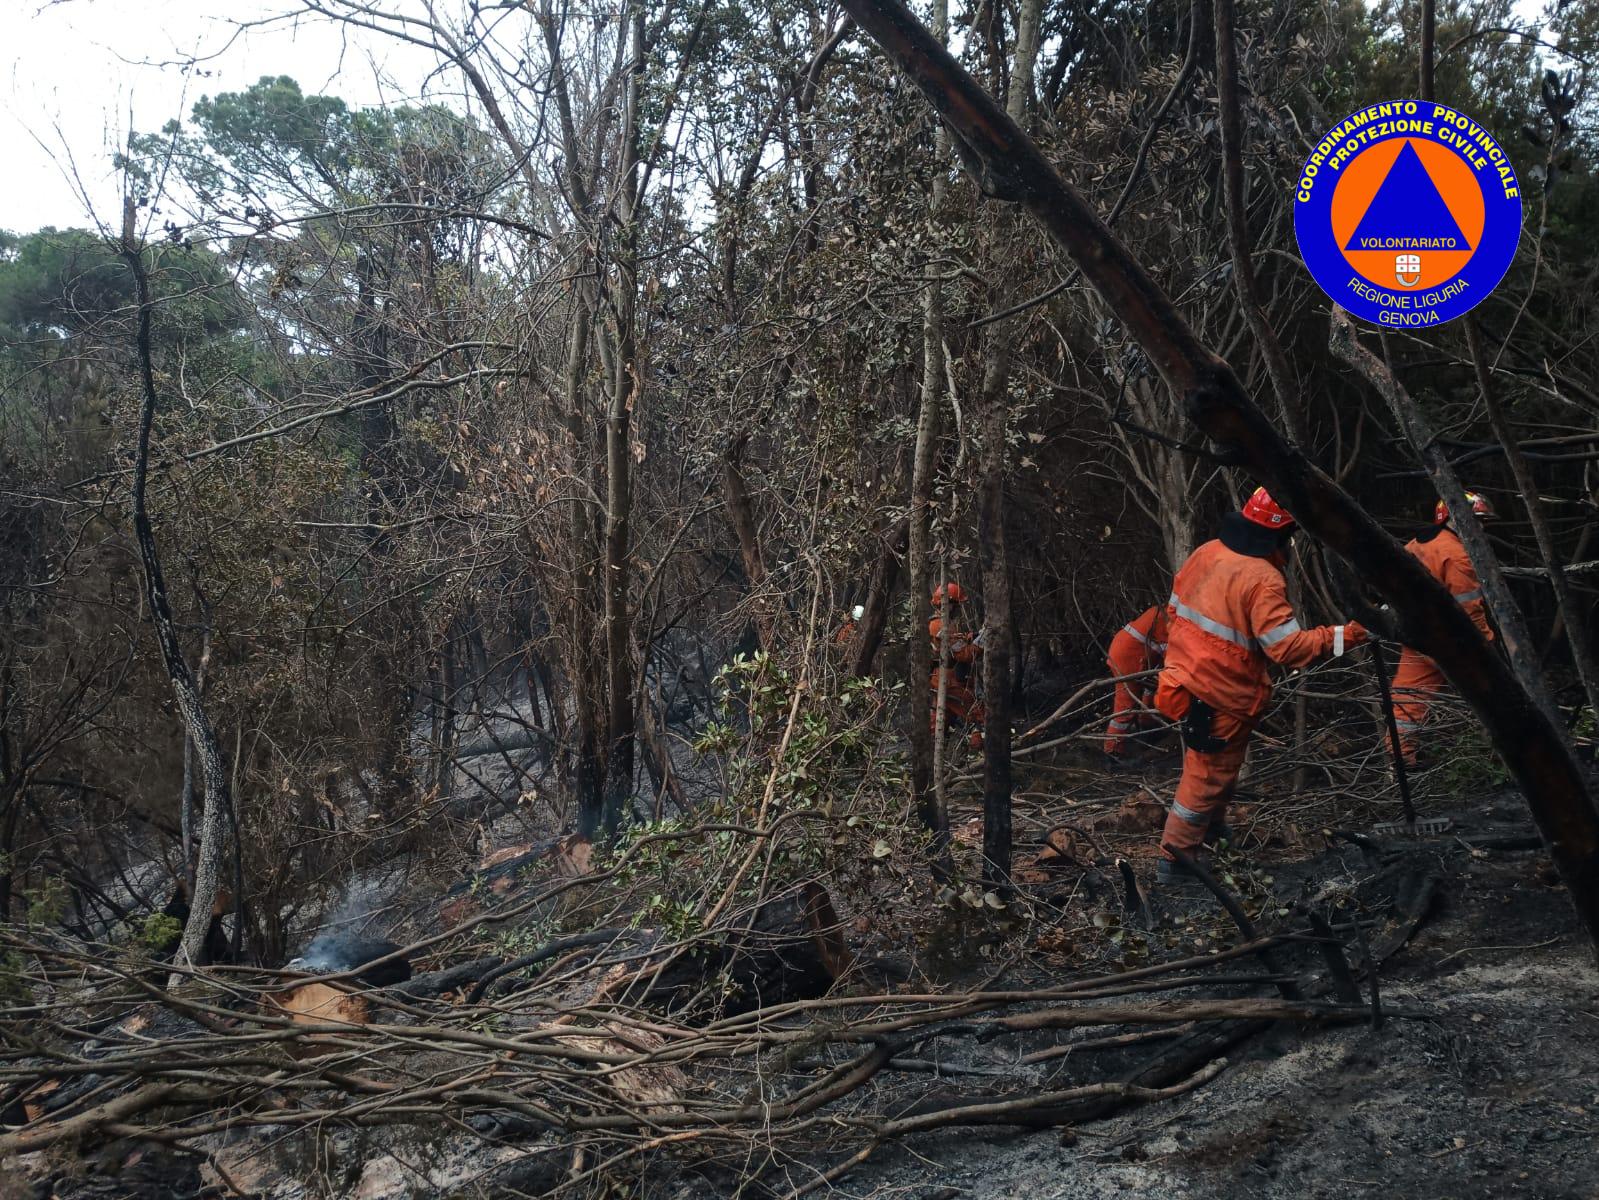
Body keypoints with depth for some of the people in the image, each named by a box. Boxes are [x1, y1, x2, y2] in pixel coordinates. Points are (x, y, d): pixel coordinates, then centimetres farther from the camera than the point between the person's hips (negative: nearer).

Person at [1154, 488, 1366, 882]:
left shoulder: (1206, 553, 1)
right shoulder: (1263, 579, -23)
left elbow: (1175, 609, 11)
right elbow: (1287, 646, -27)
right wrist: (1347, 636, -23)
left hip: (1183, 678, 9)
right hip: (1222, 700, -8)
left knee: (1207, 767, 29)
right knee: (1208, 779, 8)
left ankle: (1212, 830, 49)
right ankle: (1174, 860, 18)